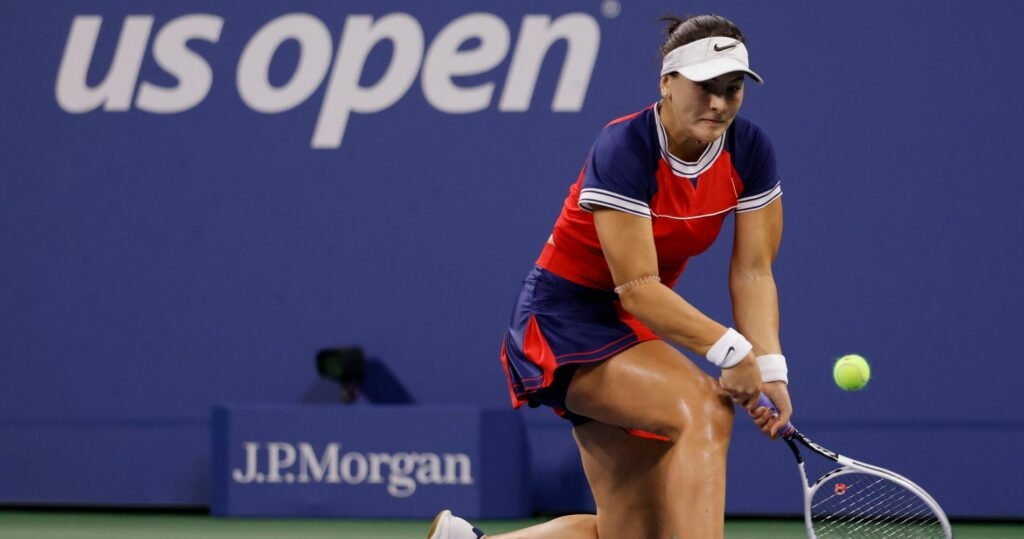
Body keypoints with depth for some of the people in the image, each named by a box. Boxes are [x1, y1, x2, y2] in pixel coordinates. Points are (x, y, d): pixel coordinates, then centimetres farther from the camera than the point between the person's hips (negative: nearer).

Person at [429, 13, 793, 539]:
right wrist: (730, 350, -36)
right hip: (565, 320, -7)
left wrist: (768, 367, -21)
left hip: (637, 330, 7)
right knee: (705, 407, -33)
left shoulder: (750, 150, -6)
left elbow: (752, 272, -6)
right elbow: (637, 287, -27)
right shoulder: (624, 149, -24)